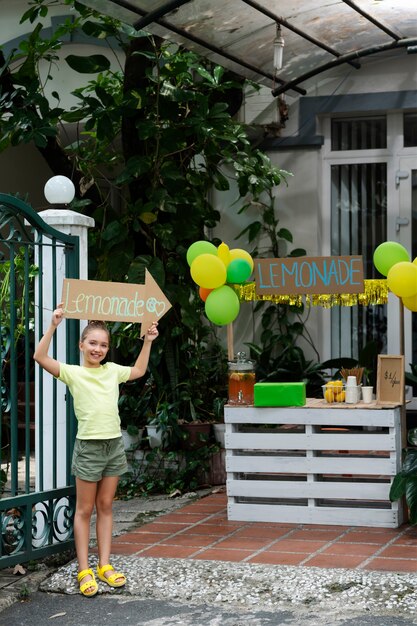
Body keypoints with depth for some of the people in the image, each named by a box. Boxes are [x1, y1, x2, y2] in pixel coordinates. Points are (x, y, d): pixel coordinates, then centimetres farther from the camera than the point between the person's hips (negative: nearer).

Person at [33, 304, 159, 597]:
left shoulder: (112, 371, 10)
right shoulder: (73, 373, -5)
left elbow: (139, 371, 29)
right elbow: (40, 357, -18)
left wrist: (148, 341, 22)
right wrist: (53, 326, -25)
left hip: (115, 444, 5)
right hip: (88, 446, -5)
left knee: (105, 507, 10)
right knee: (84, 510, 2)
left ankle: (105, 565, 14)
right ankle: (84, 571, 5)